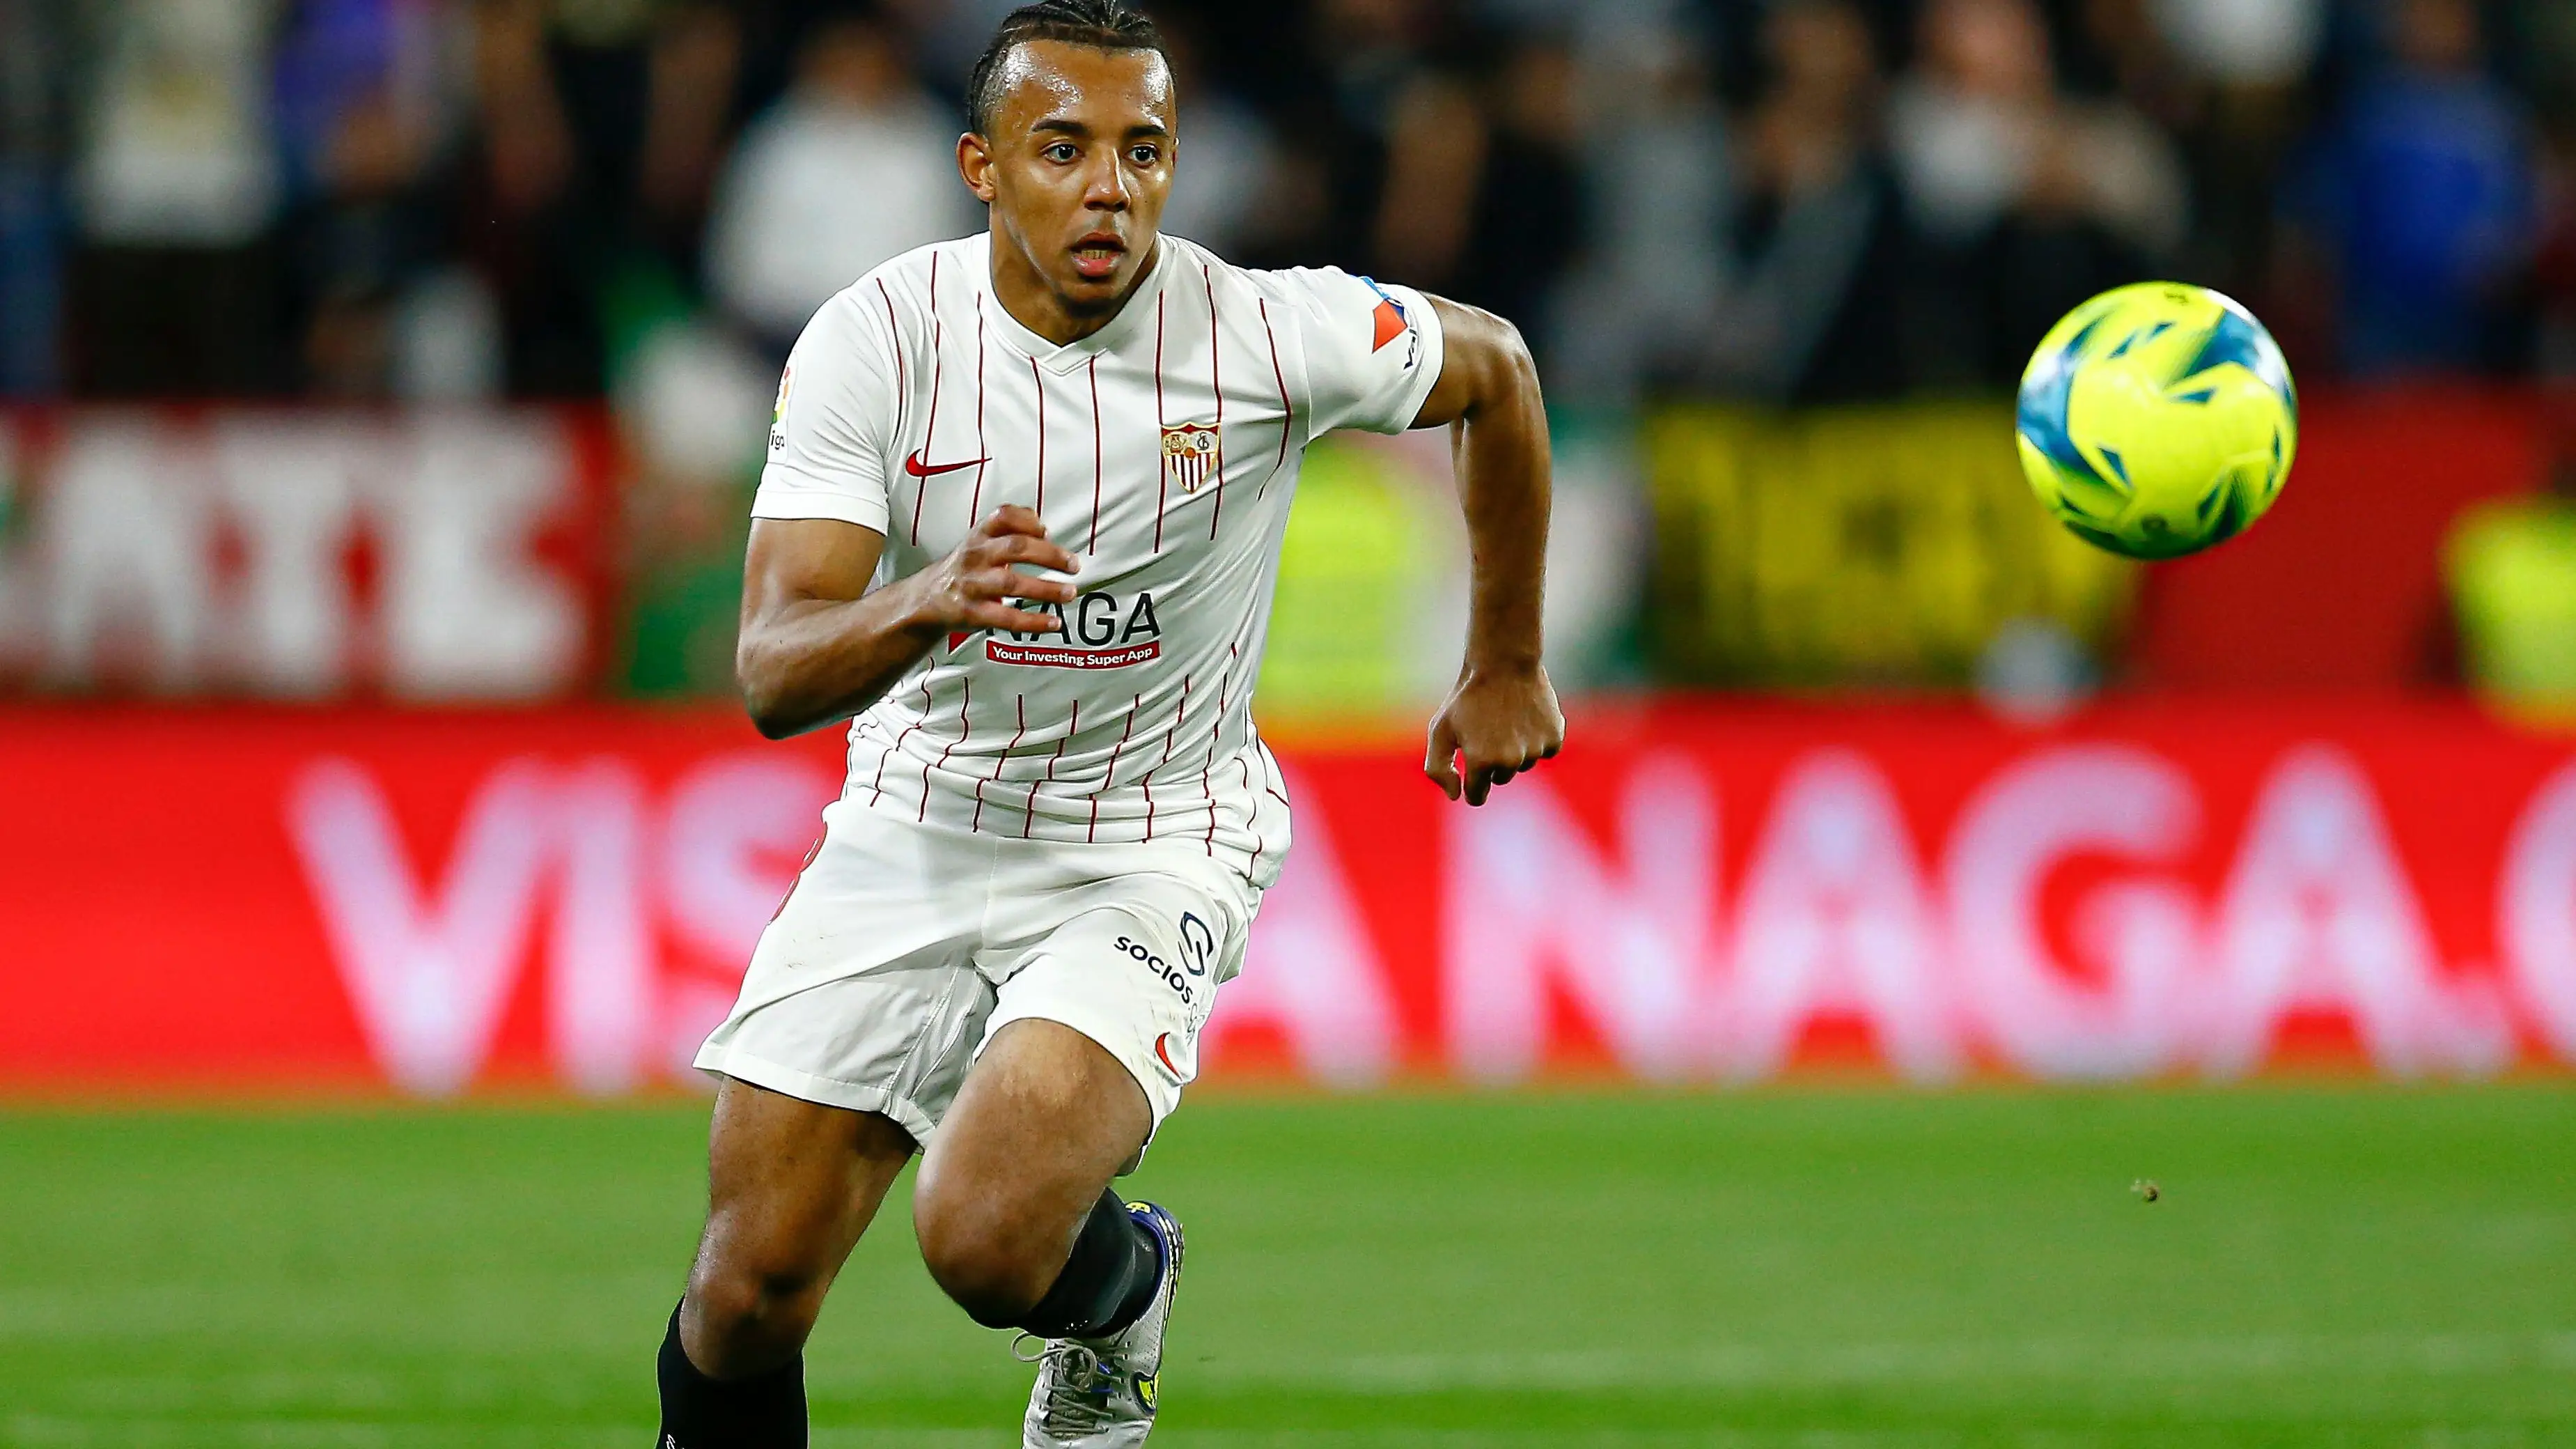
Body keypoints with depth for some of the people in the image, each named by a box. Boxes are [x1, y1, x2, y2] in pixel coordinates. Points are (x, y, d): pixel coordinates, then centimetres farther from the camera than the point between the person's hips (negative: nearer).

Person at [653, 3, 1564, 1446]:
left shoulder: (1268, 332, -15)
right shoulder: (876, 338, -14)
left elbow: (1495, 365, 7)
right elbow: (774, 673, -21)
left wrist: (1506, 669, 15)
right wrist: (927, 602, -43)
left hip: (1153, 854, -2)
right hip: (916, 827, 2)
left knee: (991, 1238, -25)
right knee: (751, 1293, -5)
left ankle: (1123, 1288, 12)